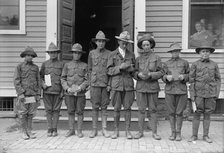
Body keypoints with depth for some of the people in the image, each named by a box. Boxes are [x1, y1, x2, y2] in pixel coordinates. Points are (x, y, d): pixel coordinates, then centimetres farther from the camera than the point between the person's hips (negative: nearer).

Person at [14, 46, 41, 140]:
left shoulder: (35, 67, 10)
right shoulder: (19, 67, 0)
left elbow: (38, 81, 10)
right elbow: (16, 81, -6)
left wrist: (38, 94, 3)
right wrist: (21, 93, -15)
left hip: (33, 94, 3)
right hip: (23, 95, -3)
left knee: (31, 114, 7)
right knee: (23, 114, 3)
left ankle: (29, 131, 16)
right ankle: (24, 132, 12)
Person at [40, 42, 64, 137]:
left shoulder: (61, 64, 7)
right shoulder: (44, 64, 11)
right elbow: (40, 76, 14)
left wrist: (63, 91, -2)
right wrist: (42, 84, -5)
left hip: (58, 91, -1)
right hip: (47, 91, 1)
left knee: (56, 110, 2)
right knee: (48, 110, 3)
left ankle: (55, 129, 10)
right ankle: (49, 129, 11)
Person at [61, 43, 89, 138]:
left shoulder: (84, 66, 7)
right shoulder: (67, 65, 9)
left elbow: (87, 80, 1)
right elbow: (63, 79, 6)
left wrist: (80, 88, -14)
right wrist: (67, 88, -9)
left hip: (81, 93, -1)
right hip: (69, 93, 1)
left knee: (80, 112, 3)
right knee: (71, 112, 6)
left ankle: (79, 131, 12)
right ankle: (71, 130, 17)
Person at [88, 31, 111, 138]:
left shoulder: (109, 54, 4)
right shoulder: (91, 53, 8)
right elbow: (89, 69, 13)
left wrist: (110, 84, -3)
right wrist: (90, 82, 6)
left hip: (105, 84, 0)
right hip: (94, 84, 1)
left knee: (104, 107, 5)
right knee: (95, 107, 4)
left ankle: (104, 129, 12)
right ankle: (94, 129, 12)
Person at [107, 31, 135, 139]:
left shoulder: (131, 55, 10)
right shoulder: (113, 55, 6)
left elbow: (134, 70, 14)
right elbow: (109, 71, 0)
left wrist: (131, 69, -8)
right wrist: (120, 67, -14)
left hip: (128, 84, 1)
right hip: (116, 84, -1)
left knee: (127, 108, 2)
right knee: (116, 108, 3)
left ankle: (127, 130, 11)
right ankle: (116, 130, 14)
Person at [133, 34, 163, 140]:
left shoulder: (156, 58, 4)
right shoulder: (138, 58, 9)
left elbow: (161, 73, 0)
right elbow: (134, 72, 9)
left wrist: (150, 74, -15)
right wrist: (139, 74, -12)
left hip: (152, 86, -1)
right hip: (140, 87, 1)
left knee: (153, 110, 3)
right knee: (141, 110, 4)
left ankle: (154, 132, 13)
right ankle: (140, 132, 14)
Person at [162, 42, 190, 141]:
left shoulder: (185, 63, 8)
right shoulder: (166, 64, 10)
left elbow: (189, 76, 9)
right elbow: (163, 77, 8)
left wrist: (183, 77, -12)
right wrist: (167, 77, -14)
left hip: (181, 90, -1)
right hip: (170, 89, 1)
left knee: (179, 112, 2)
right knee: (171, 112, 5)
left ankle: (178, 133, 13)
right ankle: (173, 133, 16)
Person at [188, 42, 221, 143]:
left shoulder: (214, 65, 6)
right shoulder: (195, 64, 1)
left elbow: (218, 79, 9)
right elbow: (191, 80, 0)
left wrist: (217, 93, 1)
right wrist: (192, 94, -5)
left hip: (210, 93, 2)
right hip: (198, 93, -1)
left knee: (207, 115, 7)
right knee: (196, 114, 3)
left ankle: (206, 136, 17)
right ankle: (194, 135, 12)